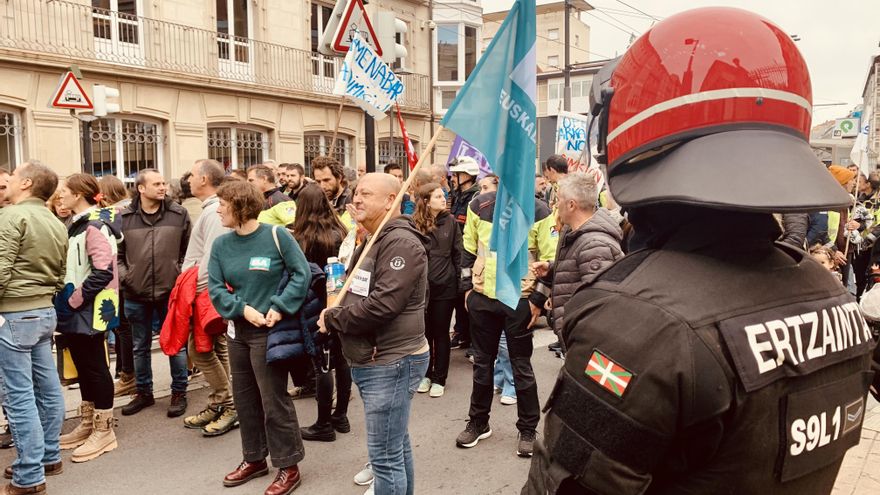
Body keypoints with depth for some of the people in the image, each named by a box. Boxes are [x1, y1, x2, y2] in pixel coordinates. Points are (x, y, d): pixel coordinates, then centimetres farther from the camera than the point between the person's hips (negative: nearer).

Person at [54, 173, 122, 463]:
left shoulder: (95, 226, -16)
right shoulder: (77, 225, 14)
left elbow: (102, 273, -24)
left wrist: (73, 300, -18)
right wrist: (66, 300, 8)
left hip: (90, 310, -9)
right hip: (75, 311, 9)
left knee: (95, 368, 0)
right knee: (82, 366, 16)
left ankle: (104, 431, 11)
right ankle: (87, 424, 29)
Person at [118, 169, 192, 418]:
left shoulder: (179, 214, -2)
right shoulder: (123, 217, 0)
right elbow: (115, 252, 8)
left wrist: (183, 275, -4)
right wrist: (124, 275, -4)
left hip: (171, 292, -1)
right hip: (136, 295, 2)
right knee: (140, 347, 15)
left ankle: (179, 392, 23)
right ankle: (143, 392, 32)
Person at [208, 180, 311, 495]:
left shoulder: (276, 236, -11)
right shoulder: (221, 244, 3)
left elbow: (302, 274, -11)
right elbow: (215, 288, 0)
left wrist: (279, 308, -19)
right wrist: (243, 308, -15)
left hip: (268, 331, -6)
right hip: (238, 330, 6)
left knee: (274, 400, 0)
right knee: (244, 398, 16)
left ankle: (288, 466, 16)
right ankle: (254, 458, 34)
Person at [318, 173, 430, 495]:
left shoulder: (401, 242, -17)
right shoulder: (373, 241, 17)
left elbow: (382, 304, -25)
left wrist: (332, 320, -12)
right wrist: (334, 315, 2)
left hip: (390, 363, -10)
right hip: (369, 361, 10)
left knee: (385, 456, -3)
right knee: (397, 446, 20)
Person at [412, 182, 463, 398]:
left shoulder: (450, 222, -1)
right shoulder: (415, 224, -5)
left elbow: (457, 253, 2)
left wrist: (459, 279, -1)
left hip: (445, 286, 0)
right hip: (421, 286, 0)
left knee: (441, 333, 9)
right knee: (424, 332, 12)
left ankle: (439, 379, 20)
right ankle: (425, 375, 28)